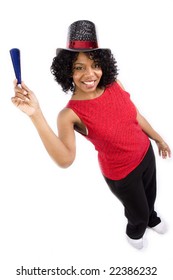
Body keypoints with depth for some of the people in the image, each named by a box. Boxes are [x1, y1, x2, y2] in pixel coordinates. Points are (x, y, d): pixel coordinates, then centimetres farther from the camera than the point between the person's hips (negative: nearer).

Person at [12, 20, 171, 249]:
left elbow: (136, 116, 2)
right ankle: (134, 232, 59)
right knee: (138, 213, 21)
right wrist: (36, 115, -51)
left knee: (150, 195, 32)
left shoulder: (114, 84, -14)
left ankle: (151, 218, 68)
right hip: (122, 173, -5)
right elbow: (65, 160, -43)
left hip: (146, 154, 5)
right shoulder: (70, 114, -27)